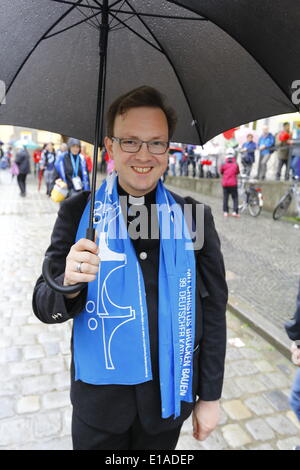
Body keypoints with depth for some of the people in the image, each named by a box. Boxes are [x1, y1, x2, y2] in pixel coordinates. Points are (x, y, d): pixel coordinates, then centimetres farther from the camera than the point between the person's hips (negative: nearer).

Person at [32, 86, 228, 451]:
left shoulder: (194, 217, -9)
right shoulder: (78, 212, -10)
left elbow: (213, 311, -3)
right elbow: (44, 306, -8)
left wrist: (210, 396, 2)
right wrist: (68, 284, -31)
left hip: (170, 395, 1)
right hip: (99, 399, 0)